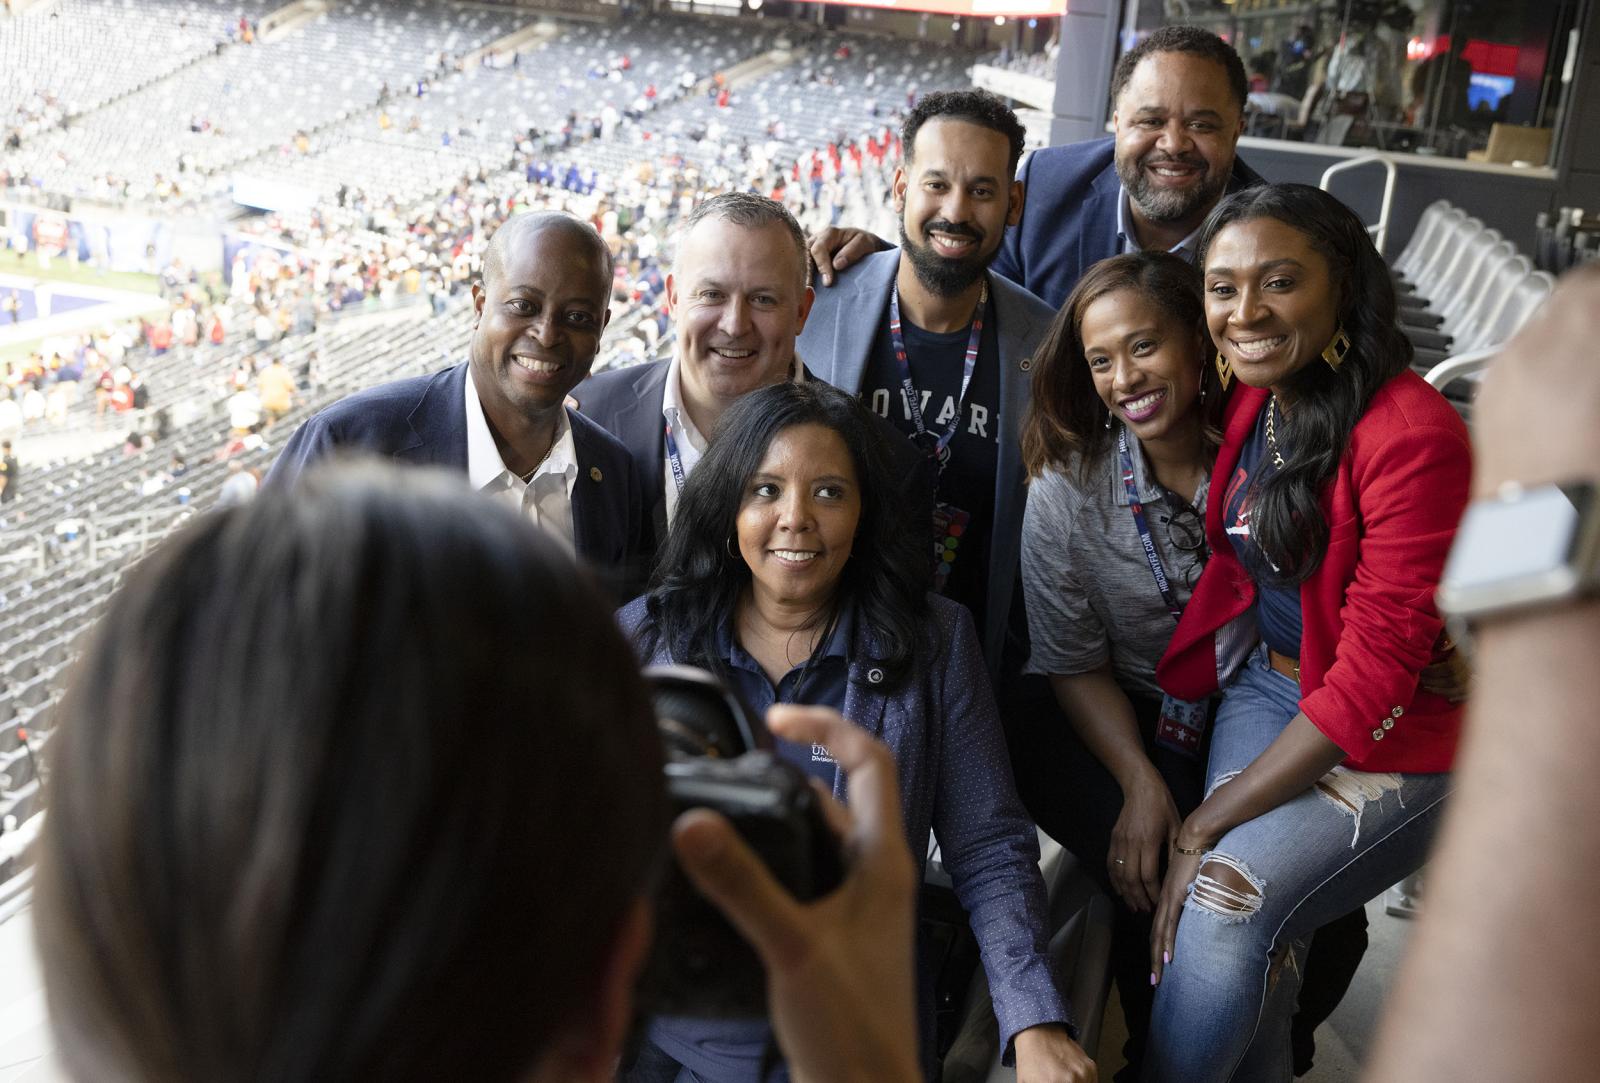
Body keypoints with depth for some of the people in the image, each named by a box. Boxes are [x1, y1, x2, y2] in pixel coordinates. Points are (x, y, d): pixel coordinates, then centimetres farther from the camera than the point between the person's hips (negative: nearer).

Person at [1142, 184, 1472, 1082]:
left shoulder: (1414, 438, -22)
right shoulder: (1255, 397, -2)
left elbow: (1375, 680, -21)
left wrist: (1206, 825, -19)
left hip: (1397, 739, -5)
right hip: (1267, 686, 5)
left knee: (1227, 901, -24)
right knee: (1256, 940, -16)